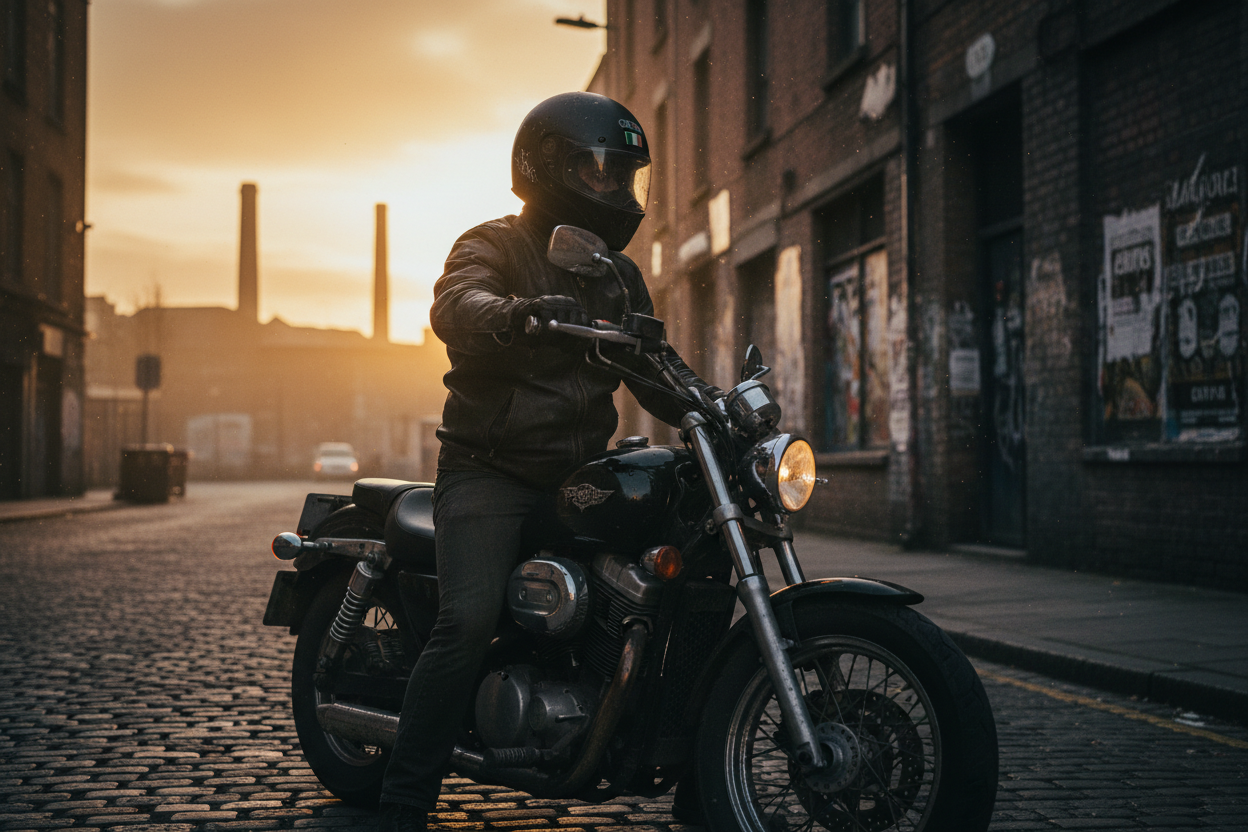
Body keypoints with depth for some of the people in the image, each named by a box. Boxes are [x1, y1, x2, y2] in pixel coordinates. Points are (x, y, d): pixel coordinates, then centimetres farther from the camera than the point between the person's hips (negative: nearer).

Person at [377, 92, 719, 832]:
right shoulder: (493, 247, -3)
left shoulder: (620, 275, 19)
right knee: (470, 620, -26)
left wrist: (713, 405, -4)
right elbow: (456, 306, -25)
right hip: (490, 471, -6)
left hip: (579, 476, 6)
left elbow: (653, 366, 18)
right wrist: (516, 314, -49)